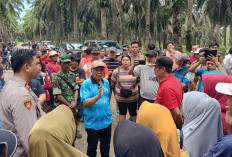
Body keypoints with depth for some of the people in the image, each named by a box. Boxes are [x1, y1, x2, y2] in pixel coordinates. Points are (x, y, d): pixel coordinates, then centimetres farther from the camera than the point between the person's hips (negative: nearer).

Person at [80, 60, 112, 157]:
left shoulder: (106, 82, 3)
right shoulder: (86, 83, -14)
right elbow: (85, 103, -23)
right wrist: (98, 96, -37)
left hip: (107, 121, 5)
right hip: (92, 123, -5)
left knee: (106, 145, 22)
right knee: (92, 147, 13)